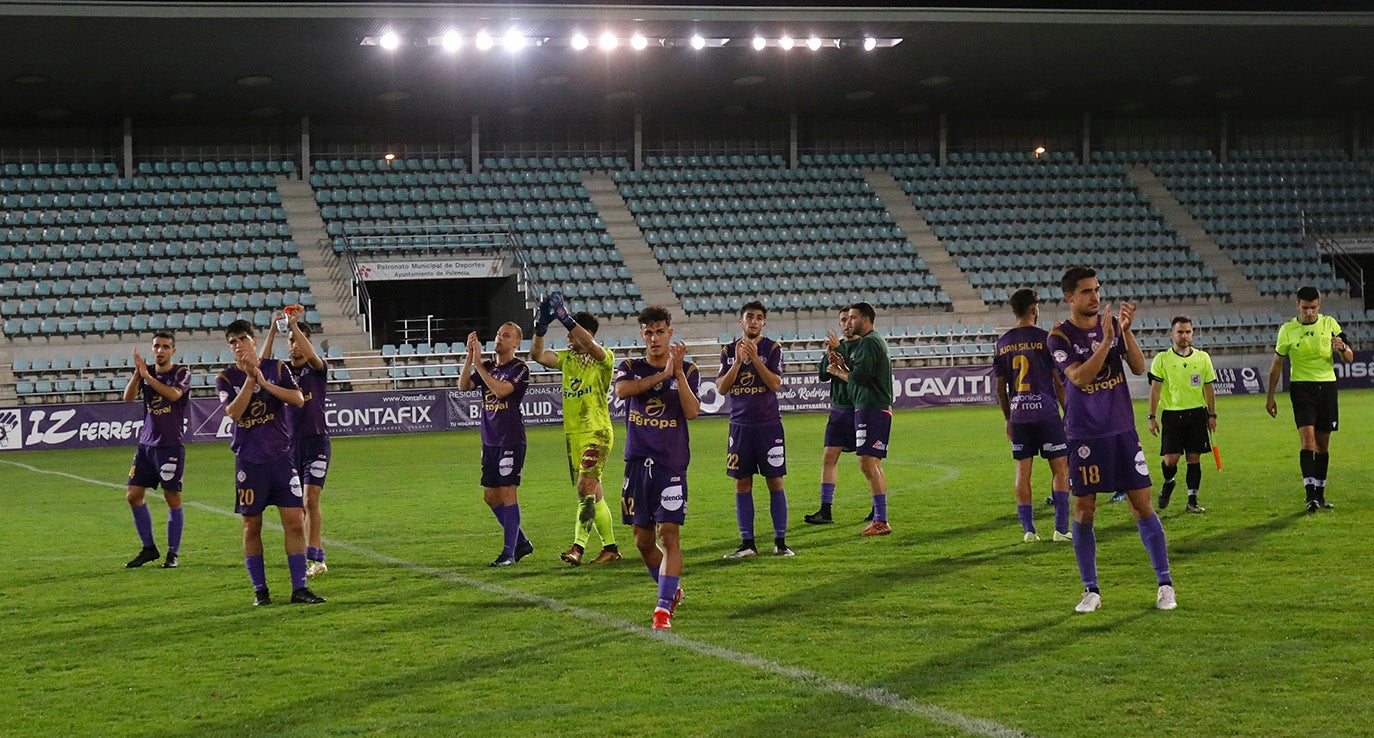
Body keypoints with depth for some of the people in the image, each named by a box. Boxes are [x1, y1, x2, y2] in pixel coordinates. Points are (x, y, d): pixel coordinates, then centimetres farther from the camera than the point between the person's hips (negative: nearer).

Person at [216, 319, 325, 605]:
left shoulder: (277, 368, 5)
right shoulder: (226, 378, 2)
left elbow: (298, 399, -9)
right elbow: (233, 412, -14)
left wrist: (264, 382, -16)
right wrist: (250, 378, -17)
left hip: (282, 456, 1)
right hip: (249, 461, 0)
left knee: (295, 521, -4)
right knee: (251, 526, 3)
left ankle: (299, 587, 0)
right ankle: (259, 590, 12)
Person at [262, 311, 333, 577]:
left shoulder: (317, 368, 1)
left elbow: (311, 355, -22)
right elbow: (262, 362, -12)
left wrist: (294, 325, -25)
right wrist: (273, 329, -22)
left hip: (316, 441, -4)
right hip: (290, 443, 4)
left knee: (311, 500, -12)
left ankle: (313, 558, -13)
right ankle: (313, 558, 10)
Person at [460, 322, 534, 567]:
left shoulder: (519, 368, -7)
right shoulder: (487, 367, 13)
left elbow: (501, 390, -22)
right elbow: (463, 386, 0)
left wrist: (478, 363, -21)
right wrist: (470, 356, -10)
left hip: (511, 440, -7)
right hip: (489, 440, 7)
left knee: (507, 492, -8)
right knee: (490, 496, 9)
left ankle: (509, 551, -5)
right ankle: (521, 542, 22)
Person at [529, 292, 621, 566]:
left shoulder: (604, 358, -7)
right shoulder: (568, 358, 11)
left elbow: (590, 345, -29)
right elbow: (537, 355, -1)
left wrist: (565, 317, -34)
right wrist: (542, 325, -15)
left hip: (597, 433, -7)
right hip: (573, 435, 7)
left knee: (585, 487, -19)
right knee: (593, 494, 10)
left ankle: (578, 547, -24)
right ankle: (610, 547, 18)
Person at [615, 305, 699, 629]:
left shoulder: (688, 370, 4)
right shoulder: (631, 368, 8)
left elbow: (691, 411, -12)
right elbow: (621, 389, -16)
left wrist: (678, 371, -20)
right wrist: (662, 374, -18)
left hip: (671, 465, -3)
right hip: (637, 463, 3)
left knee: (669, 535, -13)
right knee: (643, 541, 8)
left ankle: (663, 607, -15)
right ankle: (673, 590, 31)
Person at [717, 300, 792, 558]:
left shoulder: (772, 348, -1)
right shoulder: (729, 351, 8)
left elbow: (775, 384, -12)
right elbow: (721, 388, -1)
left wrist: (755, 357, -20)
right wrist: (738, 361, -12)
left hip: (768, 424, -3)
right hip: (740, 425, 3)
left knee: (775, 482, -2)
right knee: (742, 484, 3)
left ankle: (780, 541, 3)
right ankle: (747, 543, 9)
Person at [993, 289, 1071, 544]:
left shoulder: (1003, 343, 7)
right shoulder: (1045, 339, -6)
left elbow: (1000, 387, 10)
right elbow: (1058, 381, -6)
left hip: (1018, 416, 4)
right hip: (1046, 414, -4)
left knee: (1022, 471, 7)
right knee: (1060, 468, 4)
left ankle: (1028, 529, 4)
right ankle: (1061, 529, -1)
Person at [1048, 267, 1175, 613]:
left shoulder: (1113, 324, 5)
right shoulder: (1060, 336, -7)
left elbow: (1139, 368, -4)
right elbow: (1080, 378, -20)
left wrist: (1126, 331, -17)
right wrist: (1106, 340, -26)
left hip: (1123, 431, 3)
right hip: (1084, 437, -3)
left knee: (1143, 507, 1)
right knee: (1083, 512, 1)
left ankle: (1165, 584, 8)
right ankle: (1091, 590, 12)